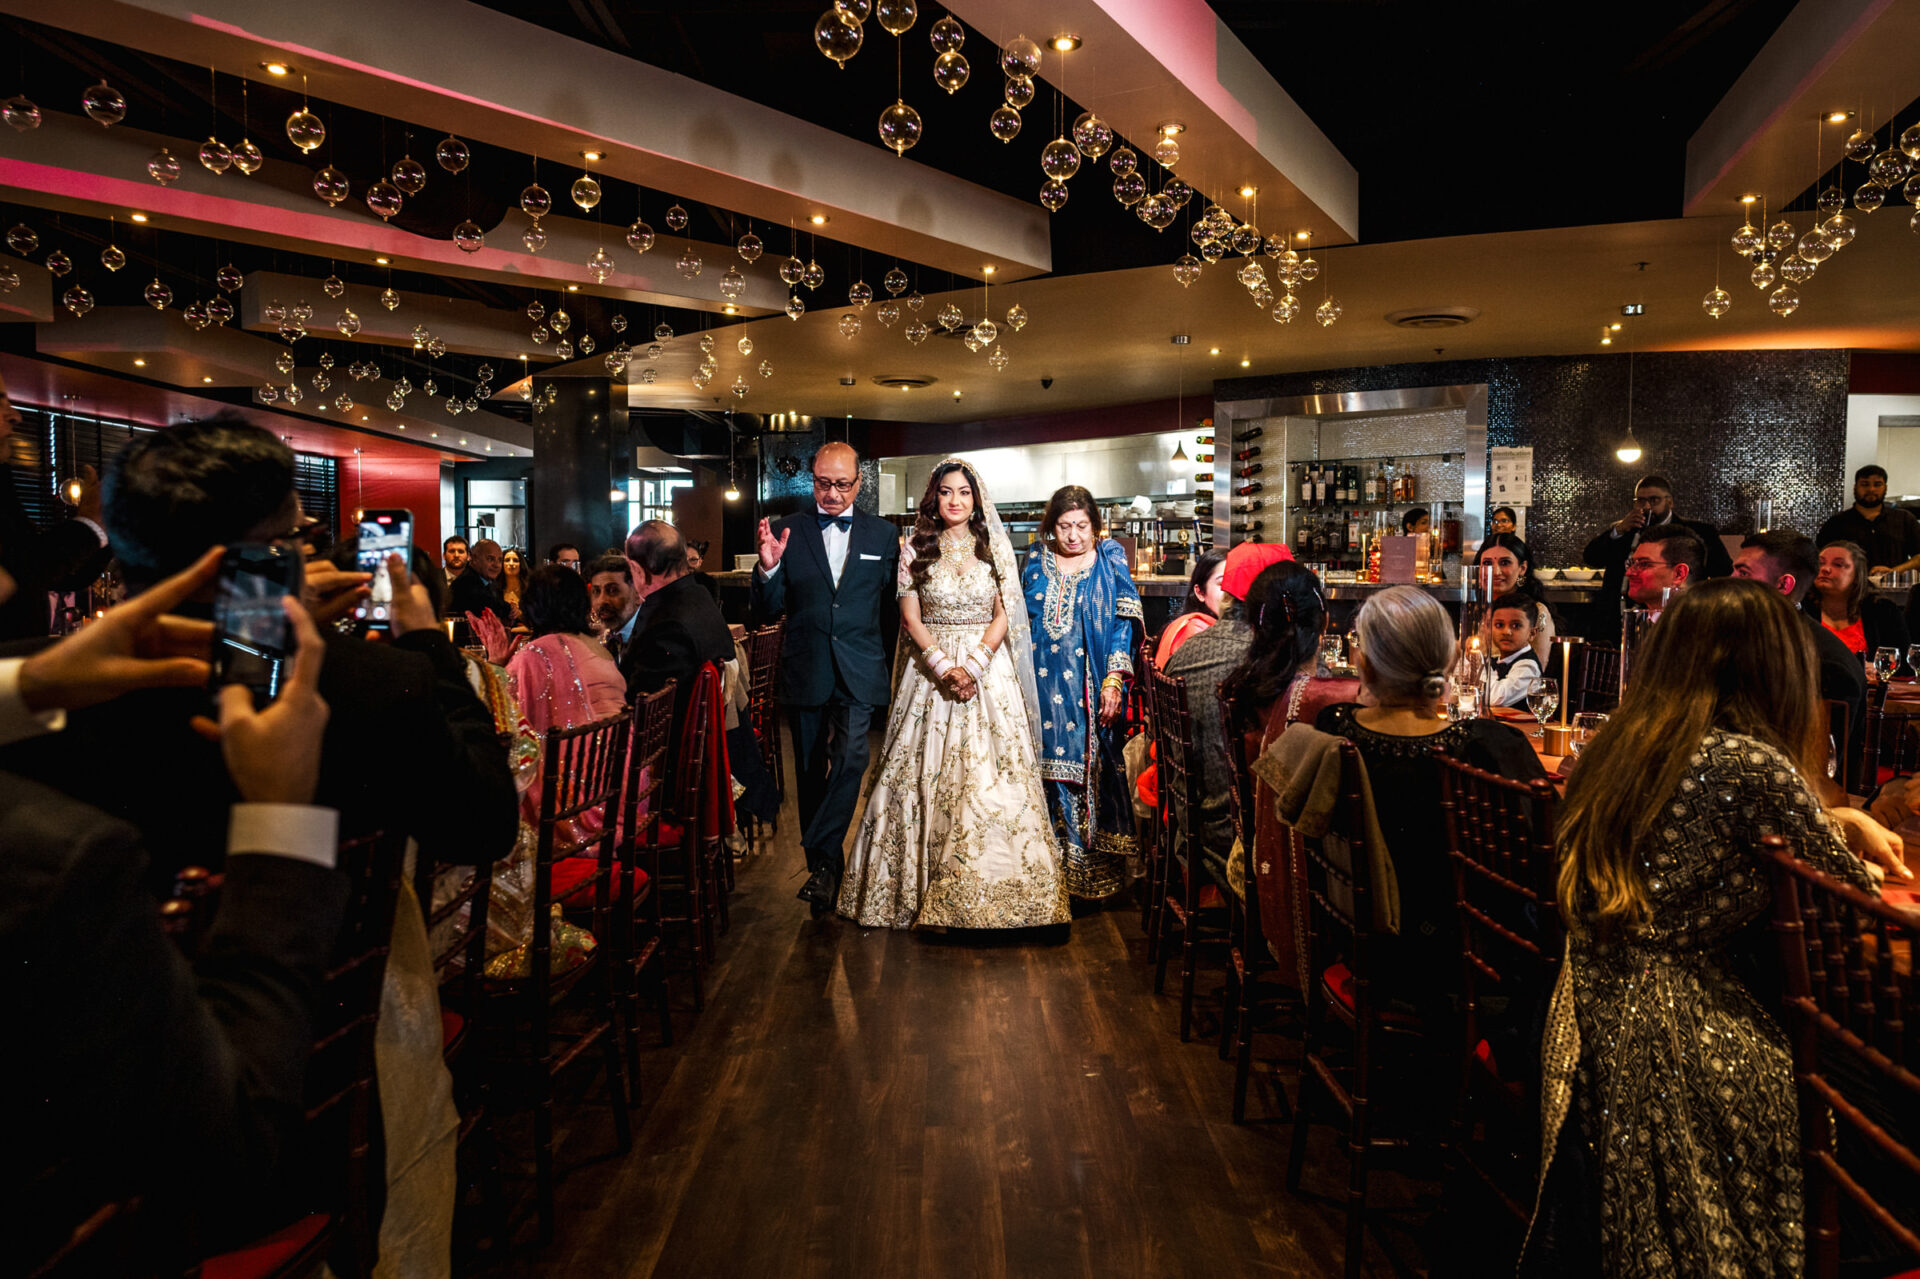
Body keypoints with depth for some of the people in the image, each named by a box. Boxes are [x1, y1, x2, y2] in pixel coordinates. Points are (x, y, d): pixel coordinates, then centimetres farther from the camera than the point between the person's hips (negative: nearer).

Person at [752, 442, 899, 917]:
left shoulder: (883, 534, 5)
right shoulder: (786, 532, 3)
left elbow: (891, 602, 8)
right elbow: (768, 612, -2)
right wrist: (768, 568, -16)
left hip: (858, 671, -1)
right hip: (804, 671, 1)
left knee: (850, 759, -18)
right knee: (811, 771, 10)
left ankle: (821, 862, -8)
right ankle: (828, 866, 25)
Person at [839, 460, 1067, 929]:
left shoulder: (994, 548, 7)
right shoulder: (915, 550, 5)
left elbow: (1004, 615, 1)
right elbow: (911, 617, -1)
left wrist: (974, 665, -13)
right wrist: (944, 666, -14)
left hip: (987, 668, 0)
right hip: (931, 669, 0)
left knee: (989, 777, -4)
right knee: (928, 774, -1)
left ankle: (988, 886, 6)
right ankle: (925, 885, 10)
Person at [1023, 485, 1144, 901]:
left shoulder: (1110, 562, 1)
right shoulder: (1036, 560, 9)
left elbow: (1124, 624, -3)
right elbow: (1019, 621, 15)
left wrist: (1114, 681, -12)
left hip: (1089, 687, -2)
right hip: (1042, 685, 3)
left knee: (1091, 769, -2)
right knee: (1049, 768, 3)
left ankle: (1095, 873, 10)